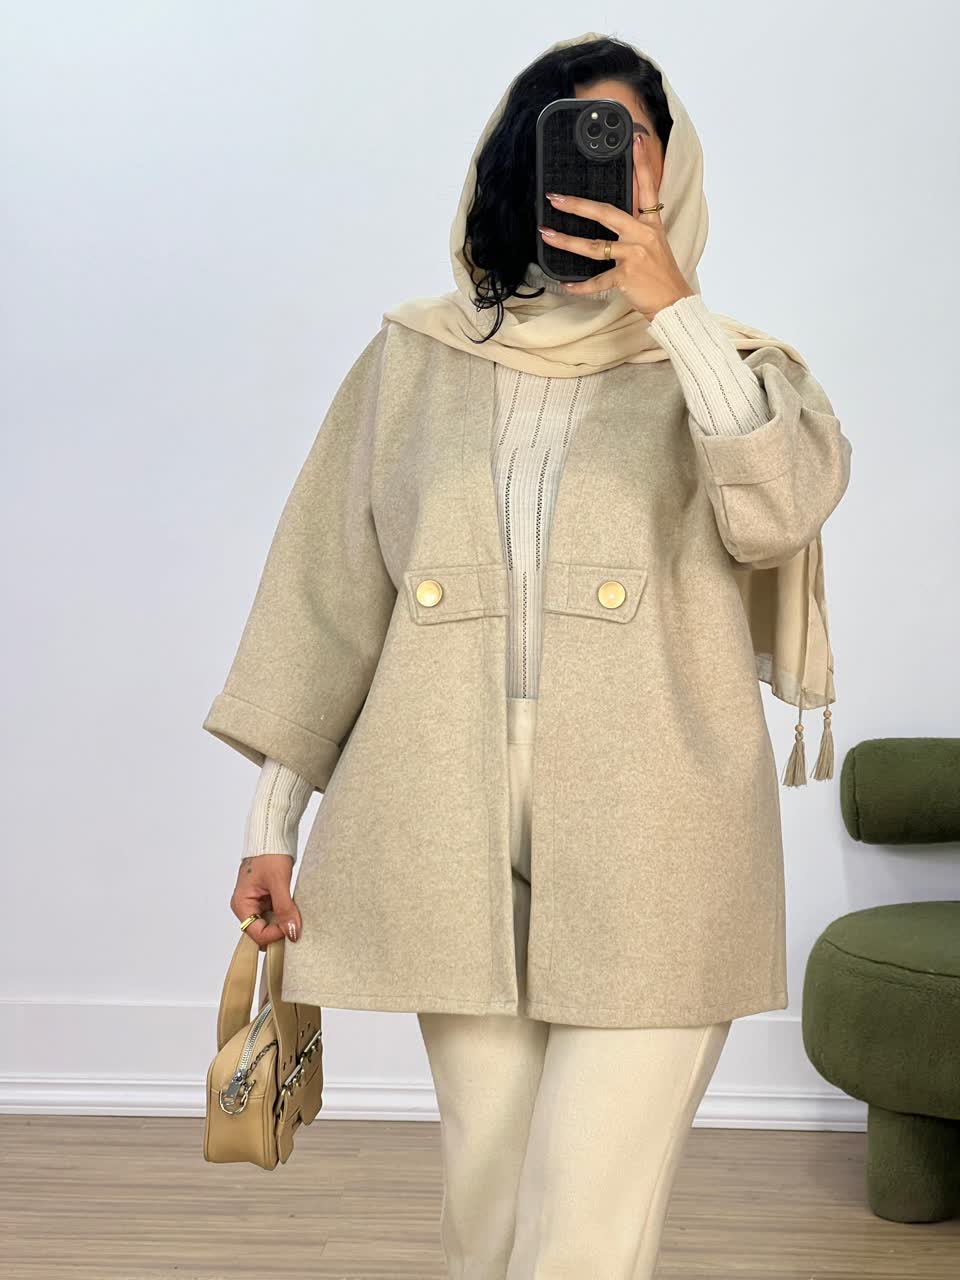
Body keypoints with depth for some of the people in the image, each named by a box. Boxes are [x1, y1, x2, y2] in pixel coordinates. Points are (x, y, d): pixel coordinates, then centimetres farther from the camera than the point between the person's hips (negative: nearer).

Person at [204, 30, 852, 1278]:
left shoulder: (720, 365, 9)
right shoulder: (415, 362, 12)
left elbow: (780, 514, -13)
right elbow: (326, 596, 12)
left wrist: (672, 307, -15)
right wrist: (274, 819, 9)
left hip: (648, 852, -2)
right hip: (454, 841, 2)